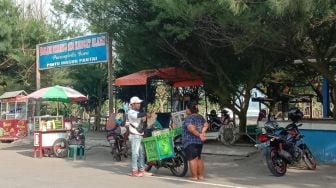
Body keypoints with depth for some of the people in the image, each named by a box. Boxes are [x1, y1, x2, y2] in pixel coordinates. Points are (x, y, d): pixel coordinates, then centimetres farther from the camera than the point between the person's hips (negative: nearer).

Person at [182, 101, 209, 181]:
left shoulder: (189, 118, -14)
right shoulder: (200, 117, 12)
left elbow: (191, 128, -27)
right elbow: (206, 125, 14)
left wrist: (199, 135, -25)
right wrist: (202, 132, 1)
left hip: (190, 141, -9)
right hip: (199, 141, 9)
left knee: (192, 159, -5)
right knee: (198, 158, 17)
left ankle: (194, 176, -4)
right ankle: (201, 175, 20)